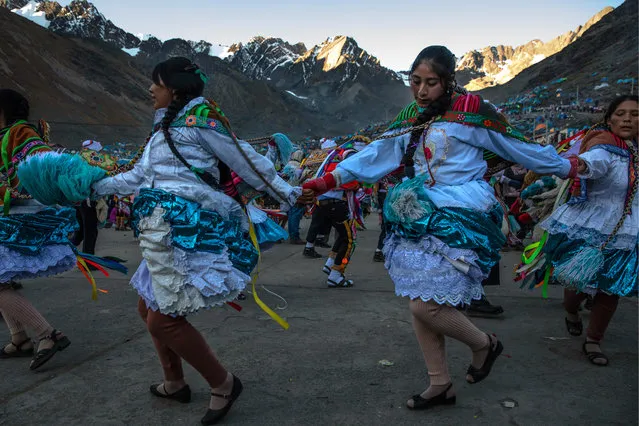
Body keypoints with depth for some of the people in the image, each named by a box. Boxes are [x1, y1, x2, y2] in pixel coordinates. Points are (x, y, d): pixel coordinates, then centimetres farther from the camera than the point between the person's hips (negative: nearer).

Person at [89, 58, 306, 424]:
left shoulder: (199, 115, -5)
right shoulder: (165, 126, 21)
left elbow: (245, 160, -6)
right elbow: (139, 176, 28)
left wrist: (289, 194, -6)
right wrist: (95, 185, 31)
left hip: (187, 229, -10)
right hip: (168, 230, 10)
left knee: (163, 319, -9)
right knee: (149, 308, 17)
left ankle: (223, 383, 9)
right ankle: (175, 384, 35)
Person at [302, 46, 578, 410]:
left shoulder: (469, 111, -4)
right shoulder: (411, 121, 13)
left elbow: (518, 147, 5)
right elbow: (376, 155, 8)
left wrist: (567, 167, 13)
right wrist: (329, 180, 0)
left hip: (460, 220, -6)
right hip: (420, 221, 7)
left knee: (426, 306, -14)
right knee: (420, 304, 6)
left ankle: (485, 344, 17)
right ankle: (440, 386, 24)